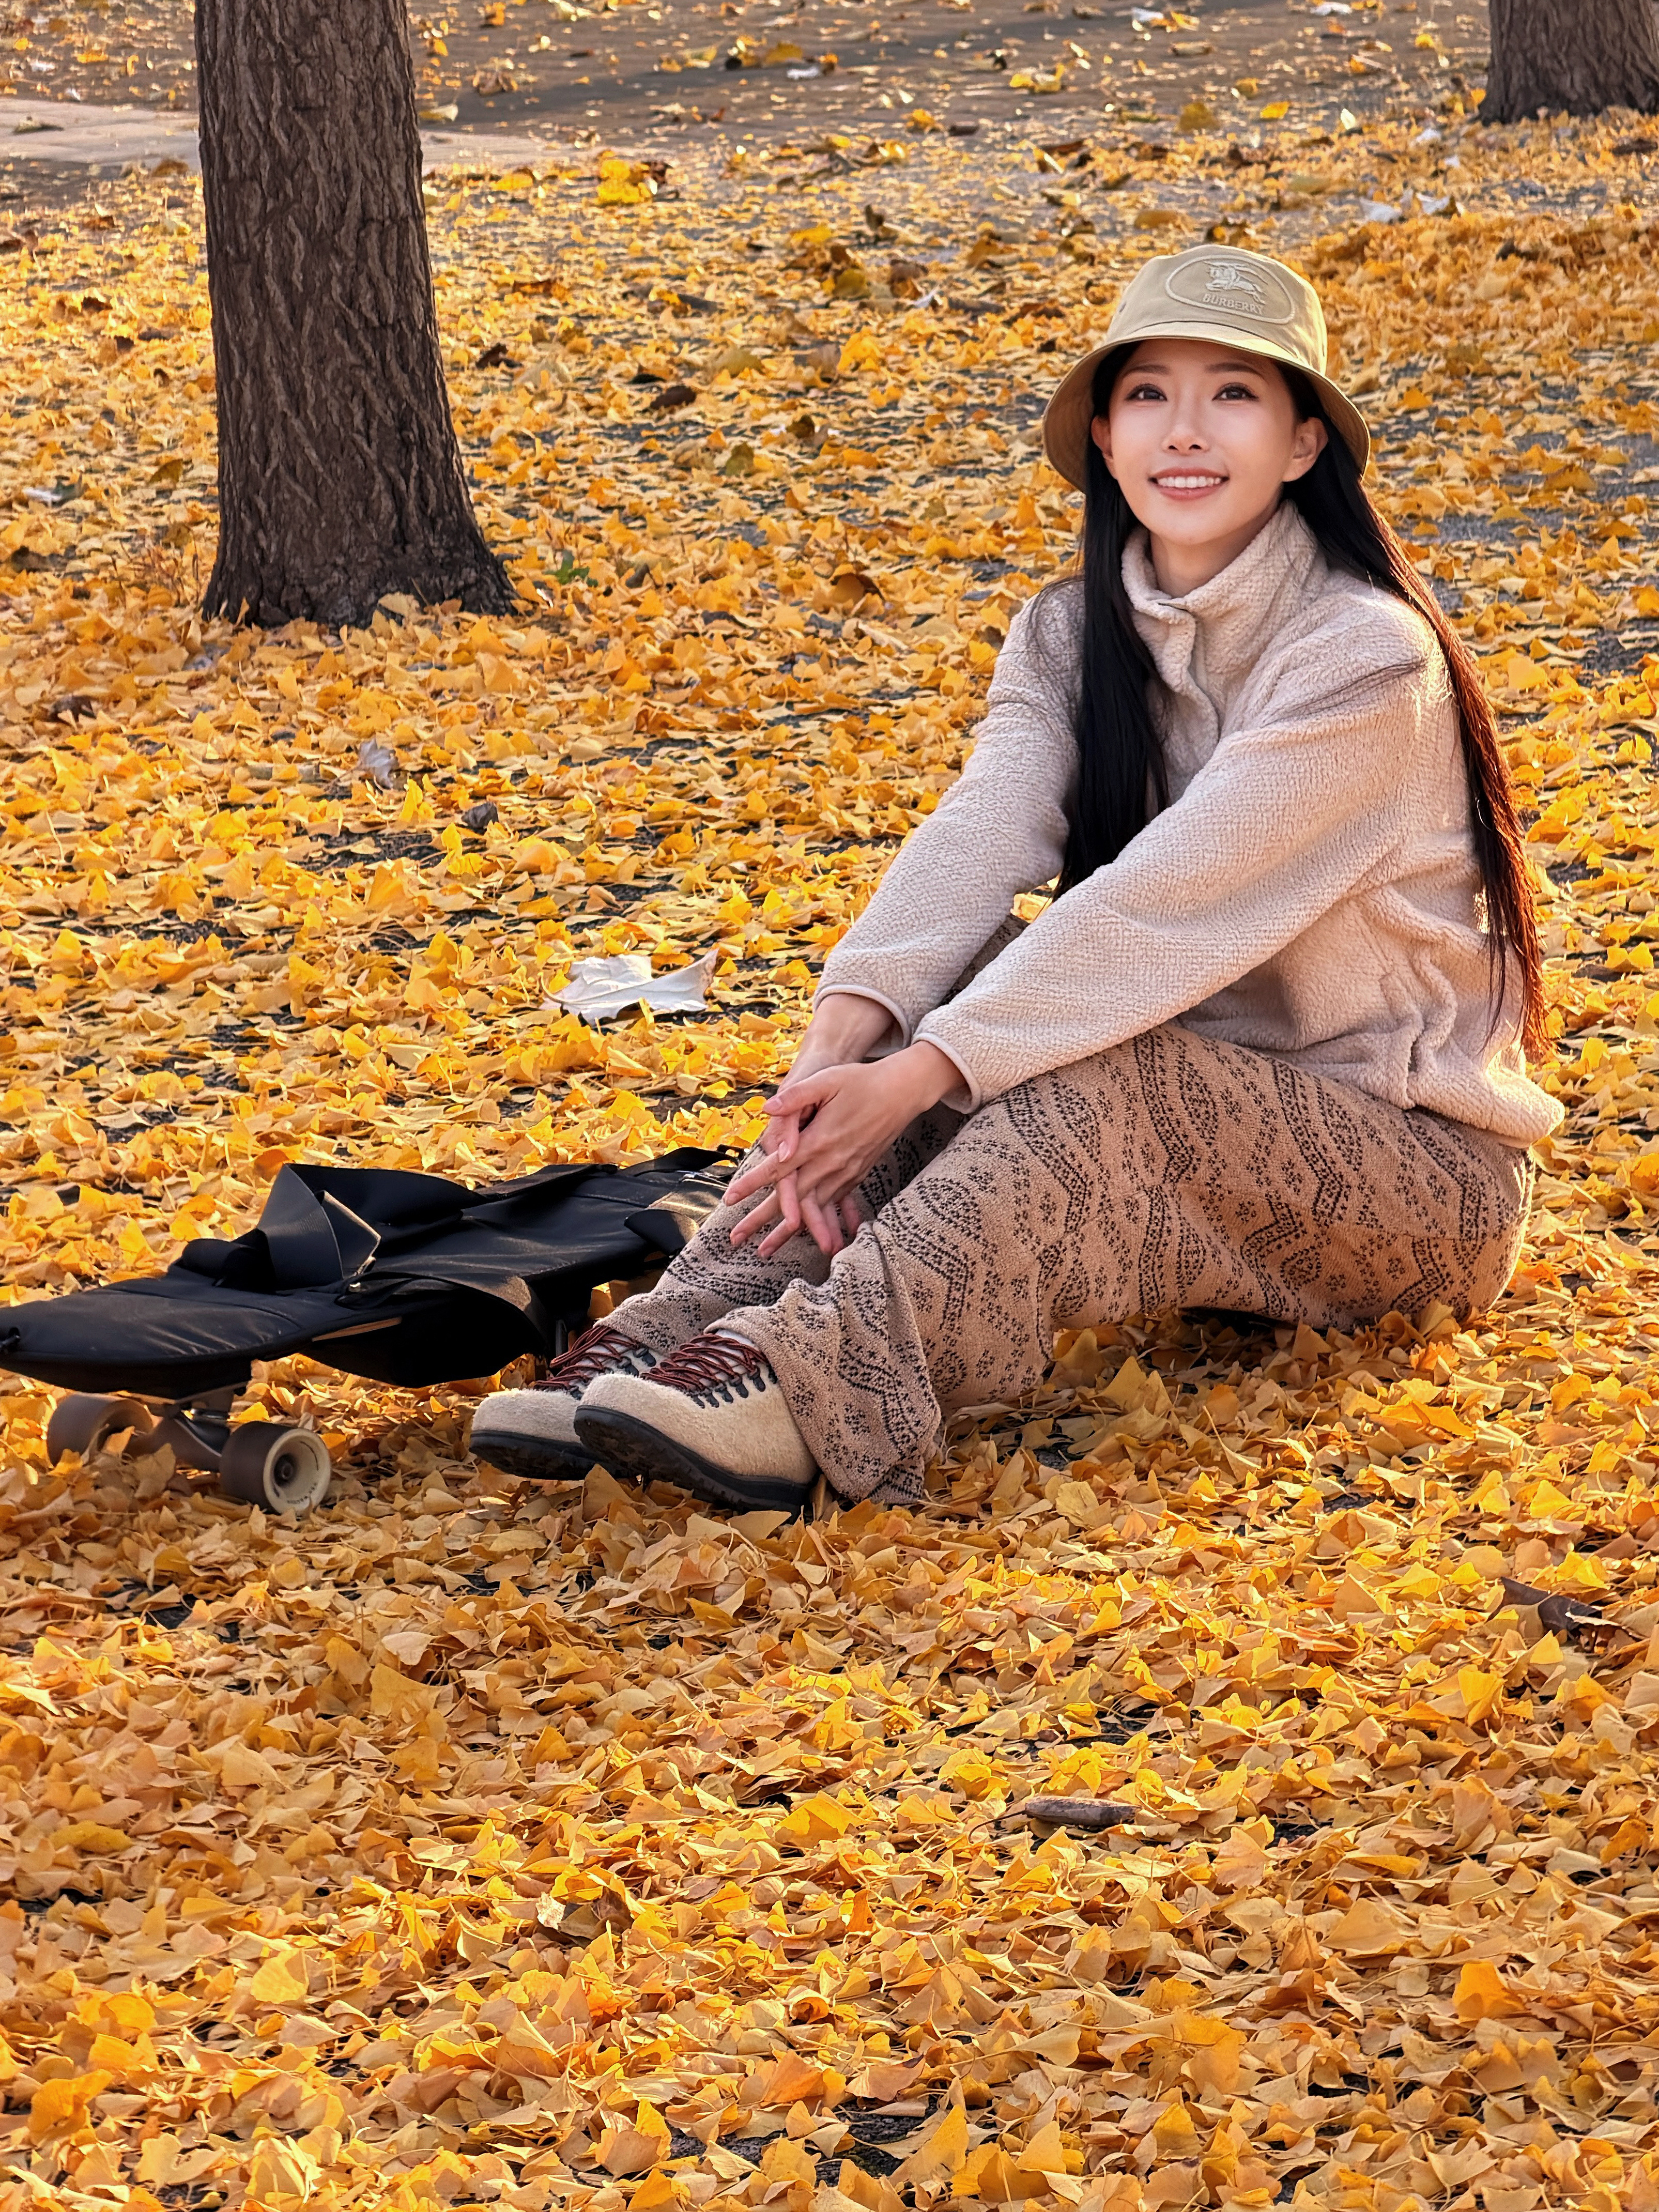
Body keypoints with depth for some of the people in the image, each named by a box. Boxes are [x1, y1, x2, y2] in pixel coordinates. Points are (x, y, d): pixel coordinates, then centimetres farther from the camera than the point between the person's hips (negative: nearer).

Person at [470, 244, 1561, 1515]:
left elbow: (1162, 904, -28)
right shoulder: (1072, 637, 3)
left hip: (1421, 1167, -6)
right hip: (1181, 1135, 6)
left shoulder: (1366, 659, -19)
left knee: (1095, 1065, -32)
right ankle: (678, 1331, -33)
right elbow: (977, 840, -15)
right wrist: (843, 1038, -33)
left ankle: (811, 1383, -47)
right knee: (974, 982, -20)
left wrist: (919, 1076, -34)